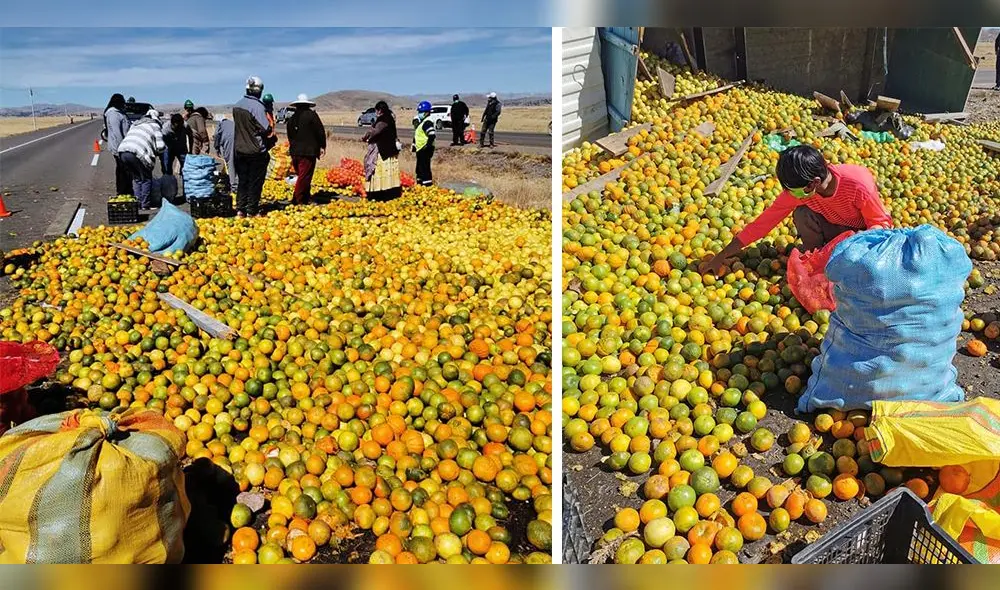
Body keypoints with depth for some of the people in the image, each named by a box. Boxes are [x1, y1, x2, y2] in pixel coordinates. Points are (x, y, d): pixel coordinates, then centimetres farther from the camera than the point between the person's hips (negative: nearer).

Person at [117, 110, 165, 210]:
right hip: (137, 153, -7)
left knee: (137, 179, 21)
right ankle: (145, 204, 9)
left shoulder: (136, 124, 30)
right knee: (146, 179, 9)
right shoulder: (155, 126, 9)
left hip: (123, 152, 7)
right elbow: (160, 146, 0)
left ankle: (138, 202, 22)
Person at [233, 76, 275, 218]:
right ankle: (252, 210, 7)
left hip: (240, 149, 6)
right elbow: (266, 129, -21)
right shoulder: (257, 106, -17)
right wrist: (273, 139, -3)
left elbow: (238, 126, 10)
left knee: (242, 181, 15)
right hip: (256, 151, -6)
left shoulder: (237, 106, 5)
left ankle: (240, 209, 15)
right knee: (255, 182, 3)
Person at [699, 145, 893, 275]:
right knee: (802, 214, -27)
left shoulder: (858, 185, -35)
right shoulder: (798, 189, -24)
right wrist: (720, 257, -23)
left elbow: (881, 223, -21)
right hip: (837, 229, 3)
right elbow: (763, 222, -21)